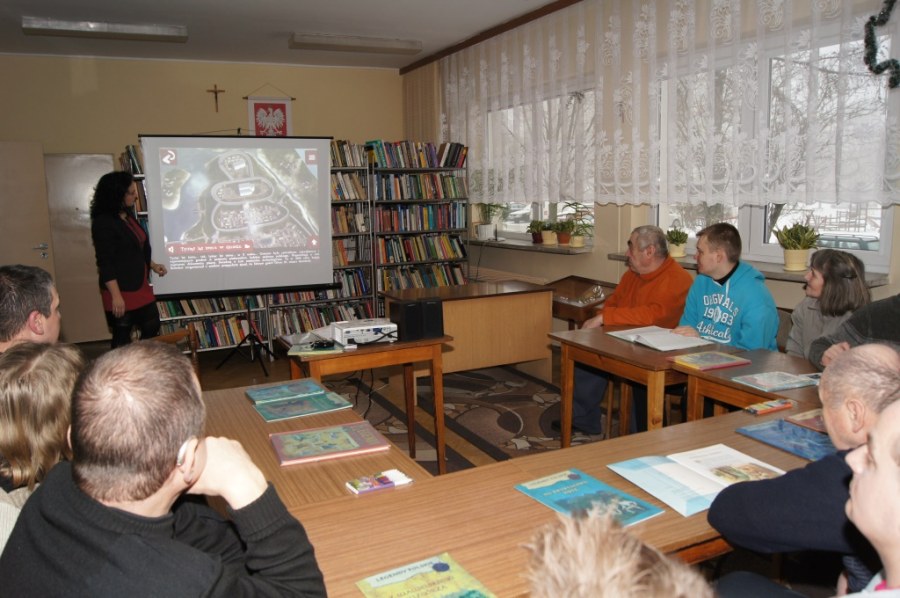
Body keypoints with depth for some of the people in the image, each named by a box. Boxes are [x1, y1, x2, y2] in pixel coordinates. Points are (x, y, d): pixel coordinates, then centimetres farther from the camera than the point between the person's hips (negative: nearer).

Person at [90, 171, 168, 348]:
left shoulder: (128, 216, 9)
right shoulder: (103, 223, -17)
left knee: (152, 329, 14)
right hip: (121, 291, -9)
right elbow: (105, 263, -20)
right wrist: (116, 296, -23)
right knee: (122, 339, 2)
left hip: (140, 287, 9)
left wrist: (152, 265, 10)